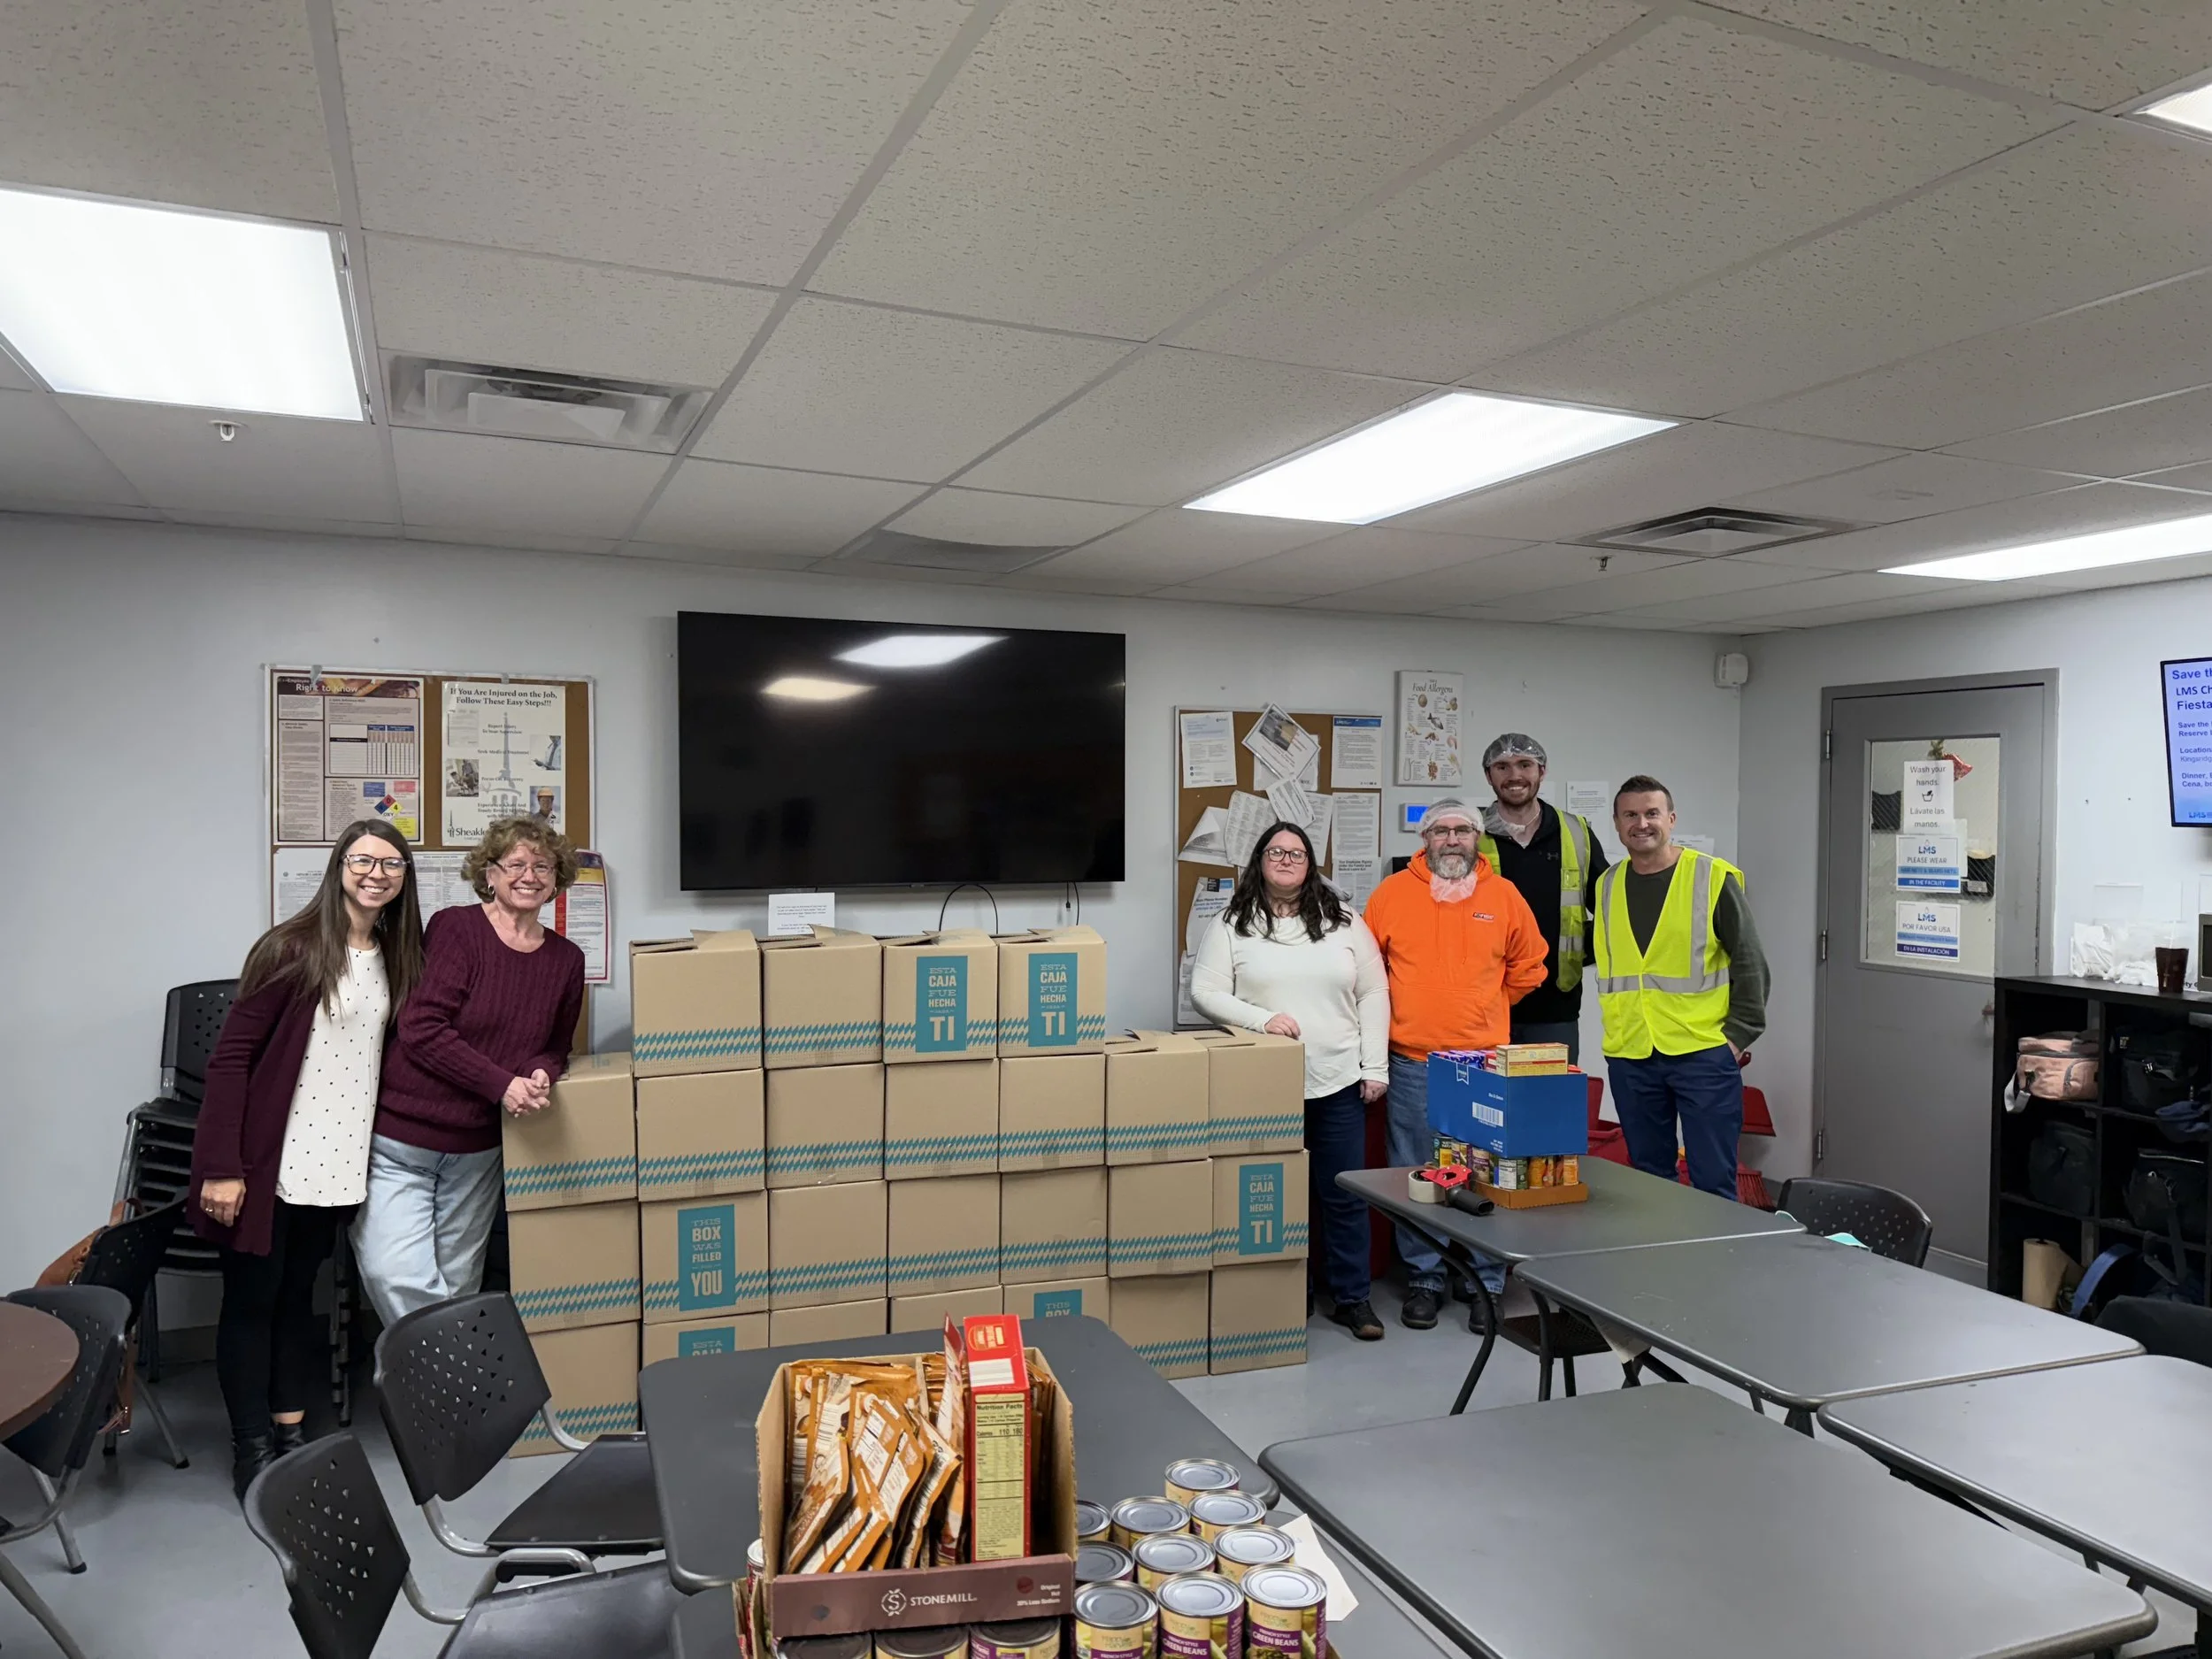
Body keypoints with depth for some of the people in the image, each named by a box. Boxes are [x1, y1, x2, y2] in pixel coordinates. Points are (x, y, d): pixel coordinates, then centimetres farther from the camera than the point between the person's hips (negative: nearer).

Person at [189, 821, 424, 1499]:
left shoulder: (396, 957, 6)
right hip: (267, 1161, -5)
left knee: (298, 1296, 15)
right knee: (252, 1300, 6)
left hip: (334, 1164, 6)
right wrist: (221, 1166, -16)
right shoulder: (292, 948, -13)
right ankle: (252, 1451, 16)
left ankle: (292, 1435, 25)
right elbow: (230, 1055, -13)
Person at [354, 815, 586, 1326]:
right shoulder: (455, 928, -10)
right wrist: (503, 1084, -22)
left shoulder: (566, 960, 5)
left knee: (458, 1288, 12)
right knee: (397, 1278, -16)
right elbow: (420, 1030, -17)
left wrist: (542, 1075, -8)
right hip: (400, 1143, -4)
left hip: (478, 1151, 5)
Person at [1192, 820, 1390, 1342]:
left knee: (1344, 1195, 6)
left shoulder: (1344, 922, 6)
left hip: (1338, 1083, 2)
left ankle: (1352, 1299, 20)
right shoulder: (1231, 926, 2)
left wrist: (1374, 1067, 0)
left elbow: (1373, 993, 6)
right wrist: (1261, 1018, -18)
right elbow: (1205, 993, -4)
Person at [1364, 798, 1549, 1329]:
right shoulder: (1392, 893, 0)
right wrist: (1401, 1011, 7)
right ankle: (1424, 1280, 20)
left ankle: (1487, 1284, 18)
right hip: (1413, 1065, 0)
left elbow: (1528, 966, 15)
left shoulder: (1504, 896, 4)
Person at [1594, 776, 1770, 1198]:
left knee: (1713, 1178, 1)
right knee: (1649, 1178, 13)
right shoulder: (1607, 885, 9)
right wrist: (1619, 1027, 10)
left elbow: (1750, 963, -2)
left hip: (1704, 1053, -4)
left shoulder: (1713, 877, -4)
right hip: (1629, 1057, 4)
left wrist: (1739, 1036, -7)